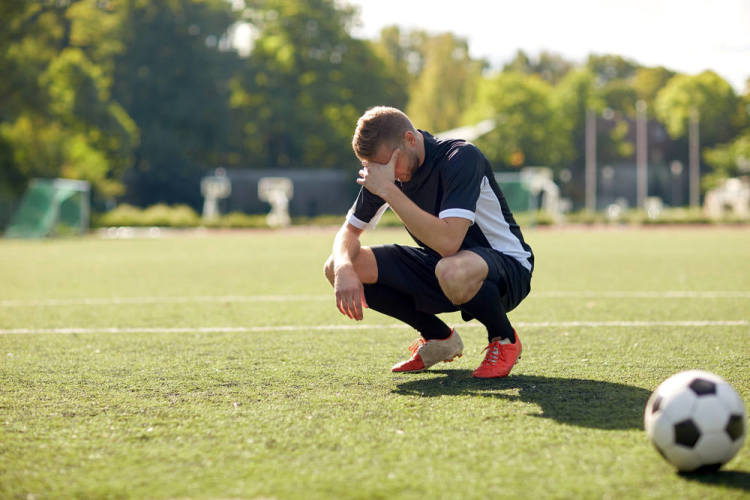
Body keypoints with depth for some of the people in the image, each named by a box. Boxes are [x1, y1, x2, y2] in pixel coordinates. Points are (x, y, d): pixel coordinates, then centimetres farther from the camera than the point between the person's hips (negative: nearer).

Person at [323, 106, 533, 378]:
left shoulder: (462, 157, -26)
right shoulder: (385, 170, -4)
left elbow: (447, 241, -38)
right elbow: (349, 231, 4)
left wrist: (388, 190, -36)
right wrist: (344, 268, -20)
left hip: (507, 266, -7)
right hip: (437, 264, 7)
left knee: (451, 271, -43)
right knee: (336, 268, -8)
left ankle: (504, 339, -9)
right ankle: (438, 338, 9)